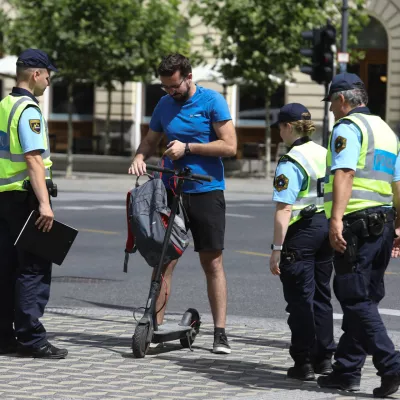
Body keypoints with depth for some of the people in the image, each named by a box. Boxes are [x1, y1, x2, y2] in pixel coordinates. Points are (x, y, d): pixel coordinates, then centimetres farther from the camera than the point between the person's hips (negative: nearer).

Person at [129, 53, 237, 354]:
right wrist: (139, 158, -4)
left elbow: (229, 146, -11)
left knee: (213, 262, -1)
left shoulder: (212, 101, -7)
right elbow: (150, 140, 18)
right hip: (172, 190, 4)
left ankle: (220, 333, 3)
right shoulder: (164, 105, 8)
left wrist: (188, 148, -16)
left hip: (206, 191, -4)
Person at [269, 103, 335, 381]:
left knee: (300, 299, 0)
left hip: (301, 233, -7)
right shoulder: (325, 155, 8)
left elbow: (284, 209, -20)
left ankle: (304, 362, 1)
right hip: (327, 229, 7)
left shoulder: (291, 162, -15)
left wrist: (277, 248, -18)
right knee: (321, 296, 15)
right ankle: (324, 358, 20)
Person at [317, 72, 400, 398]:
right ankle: (347, 370, 16)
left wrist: (336, 218, -28)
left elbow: (344, 173, -20)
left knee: (356, 300, -9)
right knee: (363, 299, 12)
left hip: (357, 223, -9)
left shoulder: (348, 127, -6)